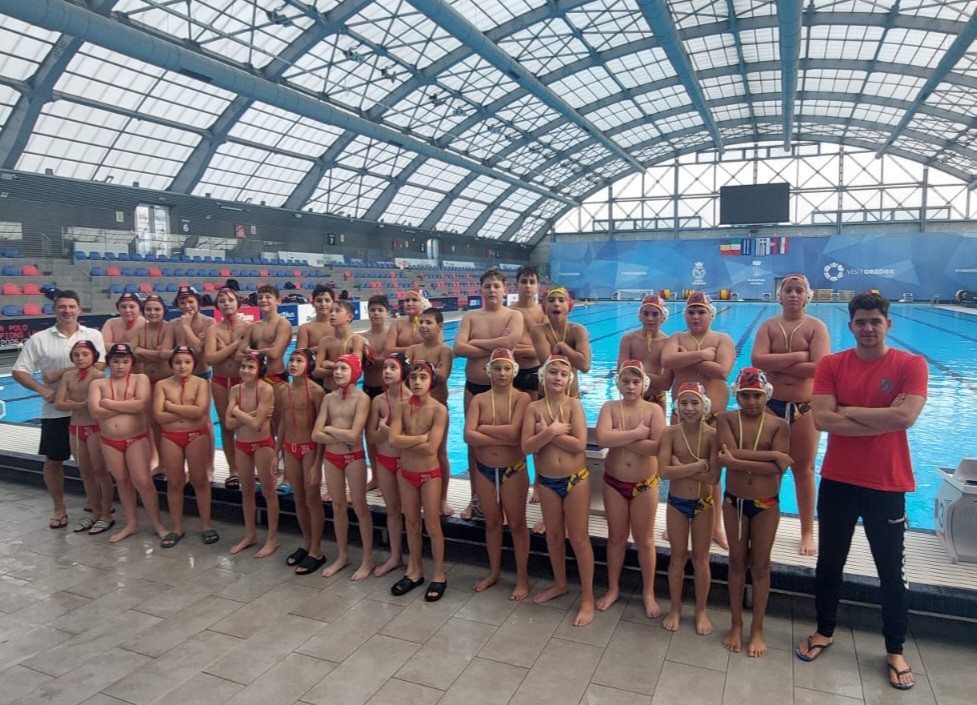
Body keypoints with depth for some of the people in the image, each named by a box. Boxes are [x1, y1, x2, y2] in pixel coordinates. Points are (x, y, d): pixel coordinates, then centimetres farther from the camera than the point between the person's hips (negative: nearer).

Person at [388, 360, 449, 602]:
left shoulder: (439, 410, -16)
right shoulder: (401, 407, -4)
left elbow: (431, 448, -24)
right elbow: (393, 440, -17)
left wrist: (405, 441, -15)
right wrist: (422, 437, -20)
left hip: (429, 474, -4)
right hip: (406, 473, 4)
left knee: (432, 526, 5)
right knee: (411, 524, 16)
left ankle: (439, 575, 21)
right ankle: (415, 571, 32)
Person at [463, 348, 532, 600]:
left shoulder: (522, 398, -9)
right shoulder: (479, 399, -3)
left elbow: (513, 432, -23)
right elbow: (468, 436, -15)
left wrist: (483, 428, -13)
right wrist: (504, 438, -20)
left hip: (514, 470, -3)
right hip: (484, 470, 3)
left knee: (517, 524, 9)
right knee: (492, 522, 18)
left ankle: (522, 578, 23)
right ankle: (494, 571, 36)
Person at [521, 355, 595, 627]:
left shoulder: (573, 404, -9)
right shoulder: (534, 407, -3)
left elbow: (579, 444, -19)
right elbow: (526, 447, -12)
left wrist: (547, 432, -17)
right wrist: (552, 431, -23)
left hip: (576, 479, -3)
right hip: (547, 481, 3)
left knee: (579, 538, 4)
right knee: (553, 536, 18)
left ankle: (587, 597, 17)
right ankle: (560, 584, 39)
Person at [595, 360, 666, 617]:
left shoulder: (654, 410, -9)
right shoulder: (609, 407, -6)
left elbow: (658, 447, -23)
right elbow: (602, 438, -24)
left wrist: (621, 440, -21)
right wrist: (638, 433, -23)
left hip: (645, 484, -1)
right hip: (613, 482, 1)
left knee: (644, 540, 11)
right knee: (616, 537, 15)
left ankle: (649, 593, 28)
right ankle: (613, 588, 31)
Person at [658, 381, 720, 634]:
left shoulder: (712, 435, -15)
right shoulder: (670, 433, -12)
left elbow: (713, 477, -21)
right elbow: (664, 471, -22)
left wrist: (681, 467, -20)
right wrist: (698, 465, -24)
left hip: (704, 503, 0)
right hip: (676, 503, 1)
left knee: (700, 557, 13)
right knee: (678, 556, 13)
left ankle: (701, 610, 29)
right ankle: (675, 608, 29)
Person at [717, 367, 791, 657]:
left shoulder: (778, 425, -8)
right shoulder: (726, 420, -6)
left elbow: (778, 468, -19)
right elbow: (732, 452, -23)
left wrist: (739, 463, -25)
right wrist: (772, 454, -21)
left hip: (767, 504, 0)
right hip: (734, 501, 1)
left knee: (760, 566, 10)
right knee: (737, 562, 12)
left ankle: (757, 629, 25)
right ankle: (735, 625, 26)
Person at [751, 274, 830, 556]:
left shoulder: (816, 327, -2)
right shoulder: (768, 326, 3)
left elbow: (820, 367, -18)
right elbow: (757, 360, -14)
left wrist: (776, 364, -14)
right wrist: (798, 356, -17)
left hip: (805, 408, -1)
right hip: (771, 405, 2)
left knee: (803, 469, 7)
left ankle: (807, 532, 20)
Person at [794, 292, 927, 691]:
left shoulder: (910, 365, -7)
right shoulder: (831, 365, -3)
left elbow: (906, 417, -21)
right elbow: (822, 420, -14)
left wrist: (849, 411, -14)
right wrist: (883, 419, -17)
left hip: (887, 485, -1)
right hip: (836, 481, 2)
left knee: (892, 572, 12)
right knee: (829, 562, 15)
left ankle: (895, 651, 32)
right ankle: (824, 632, 36)